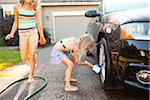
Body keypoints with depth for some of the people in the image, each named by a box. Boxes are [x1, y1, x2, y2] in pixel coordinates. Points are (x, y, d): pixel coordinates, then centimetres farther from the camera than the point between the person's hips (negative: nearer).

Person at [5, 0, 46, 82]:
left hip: (33, 33, -1)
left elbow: (38, 23, 6)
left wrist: (42, 36, 10)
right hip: (23, 35, 1)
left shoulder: (34, 8, 0)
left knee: (32, 54, -16)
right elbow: (16, 22, 9)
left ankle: (31, 75, -2)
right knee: (24, 58, 1)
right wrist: (11, 34, -2)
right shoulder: (17, 7, 2)